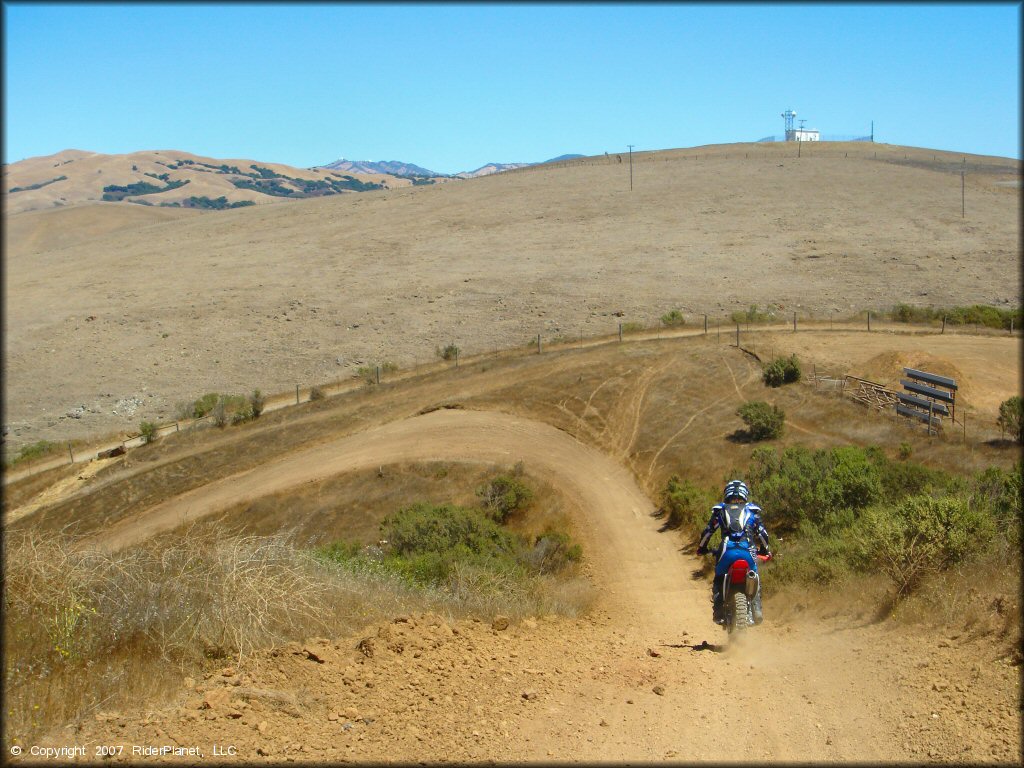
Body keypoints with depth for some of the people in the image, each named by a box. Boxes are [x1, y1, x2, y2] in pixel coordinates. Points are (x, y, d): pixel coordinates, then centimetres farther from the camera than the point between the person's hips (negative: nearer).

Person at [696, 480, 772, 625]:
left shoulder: (720, 510, 21)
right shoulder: (752, 510, 21)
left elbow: (707, 531, 19)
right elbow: (762, 533, 18)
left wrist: (702, 548, 34)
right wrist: (766, 550, 34)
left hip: (726, 551, 0)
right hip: (748, 551, 0)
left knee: (719, 580, 17)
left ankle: (719, 613, 2)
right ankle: (756, 609, 0)